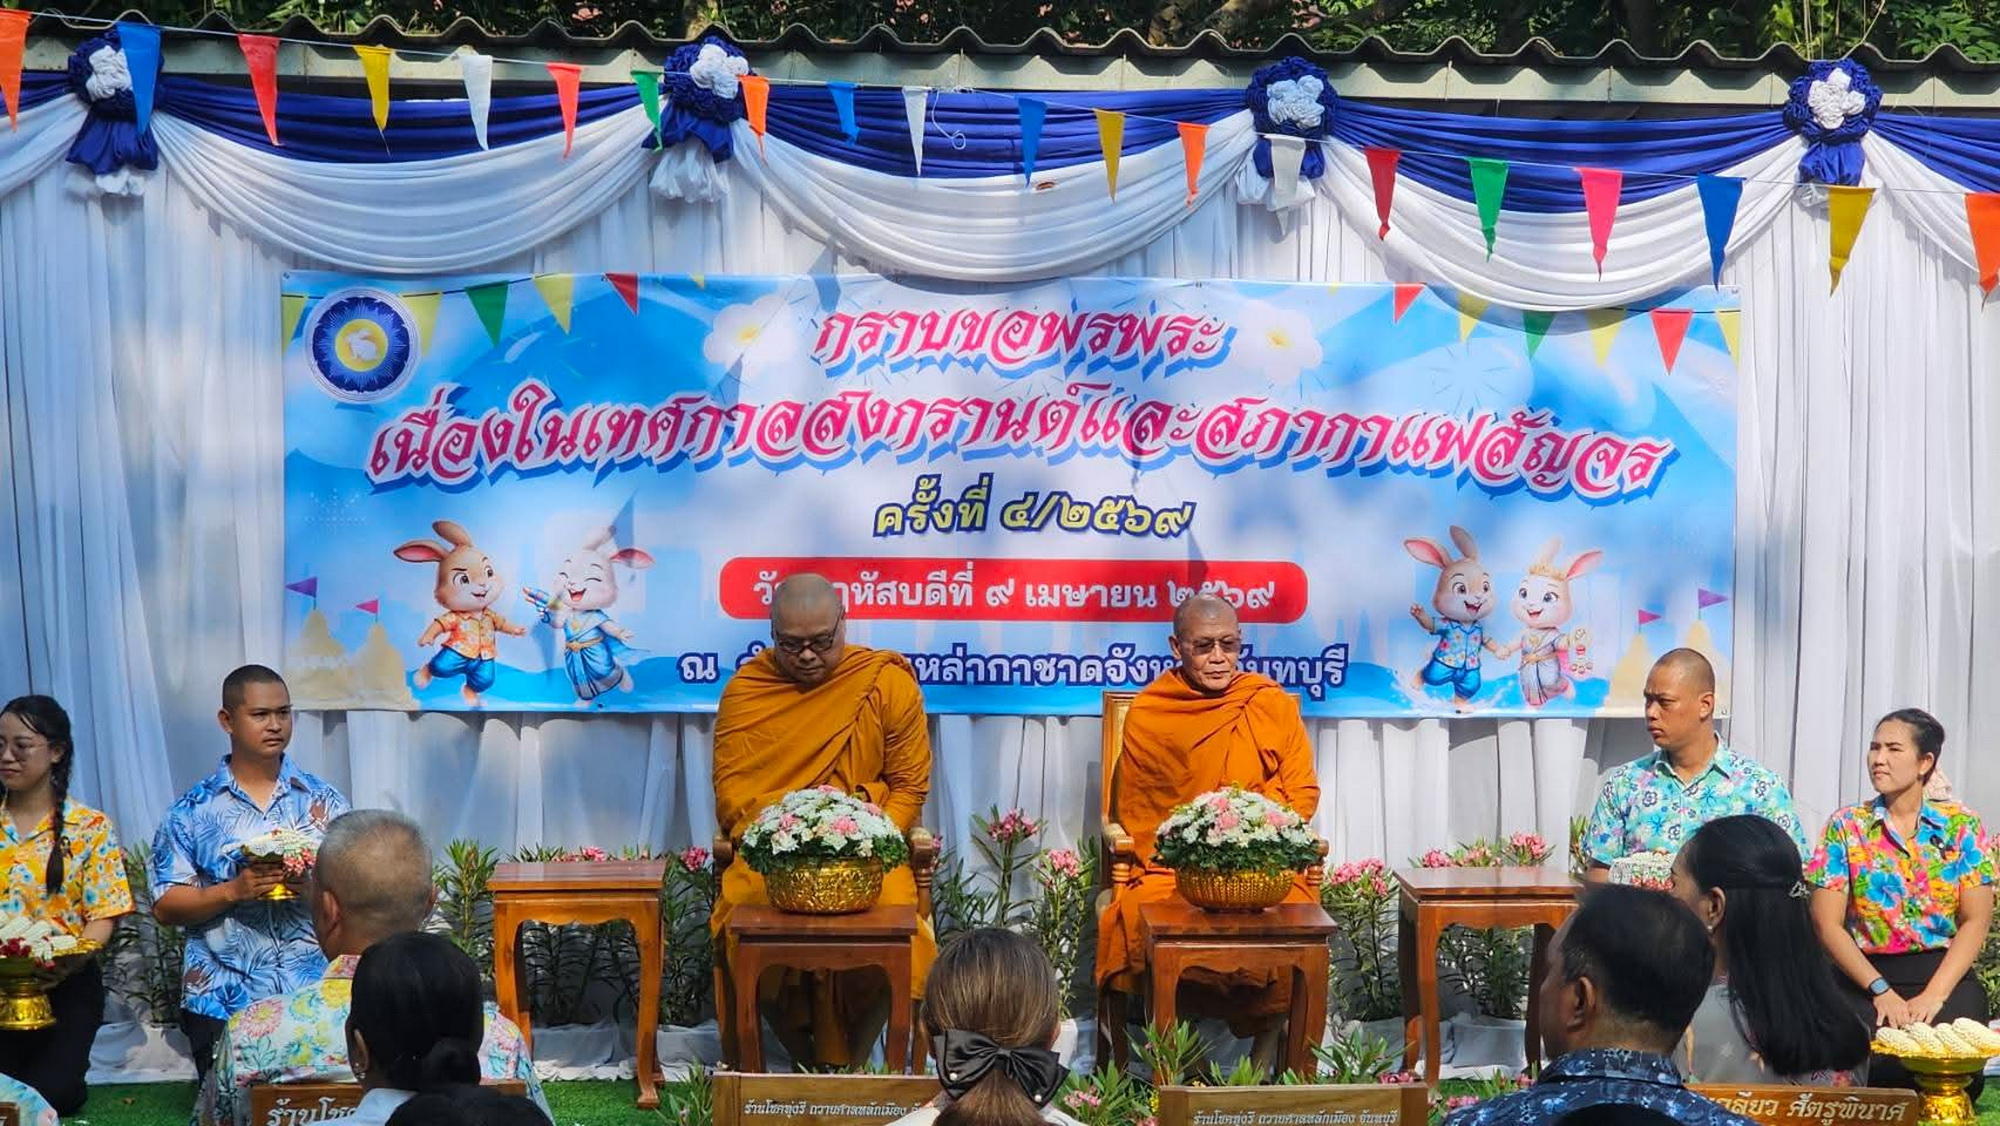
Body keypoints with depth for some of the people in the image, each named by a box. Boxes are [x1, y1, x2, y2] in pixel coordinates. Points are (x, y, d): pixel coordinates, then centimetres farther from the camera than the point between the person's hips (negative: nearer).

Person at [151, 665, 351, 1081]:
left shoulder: (324, 801, 8)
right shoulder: (194, 810, 4)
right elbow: (165, 906, 0)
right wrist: (233, 891, -15)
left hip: (315, 999, 1)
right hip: (221, 1003, -1)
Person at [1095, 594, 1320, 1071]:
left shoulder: (1275, 706, 9)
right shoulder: (1147, 714, 8)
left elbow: (1302, 794, 9)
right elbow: (1134, 816, 10)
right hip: (1170, 867, 0)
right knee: (1139, 919, -31)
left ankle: (1264, 1060, -14)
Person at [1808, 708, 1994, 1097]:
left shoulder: (1961, 825, 6)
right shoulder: (1846, 826, 4)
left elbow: (1975, 921, 0)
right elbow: (1827, 924, -1)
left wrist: (1933, 996, -13)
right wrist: (1882, 991, -12)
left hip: (1947, 978, 1)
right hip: (1866, 980, -1)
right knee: (1876, 1068, -30)